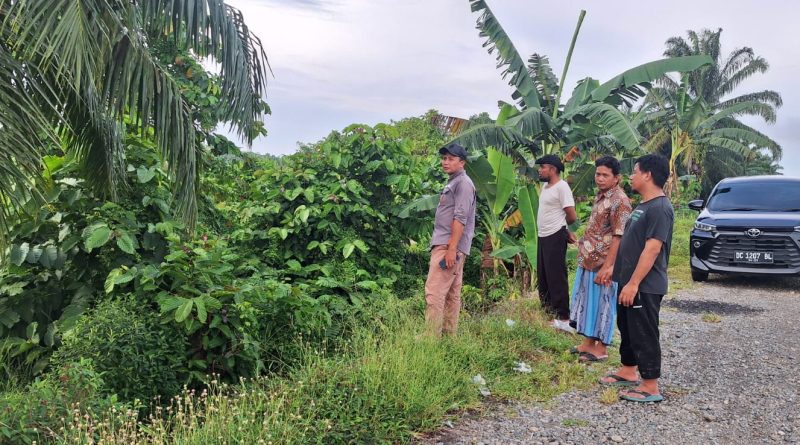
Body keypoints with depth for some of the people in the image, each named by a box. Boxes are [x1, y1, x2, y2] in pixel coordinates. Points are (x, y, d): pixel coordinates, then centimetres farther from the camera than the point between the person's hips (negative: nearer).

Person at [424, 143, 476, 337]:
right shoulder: (452, 183, 21)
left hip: (449, 246, -10)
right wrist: (451, 248, 19)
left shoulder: (463, 183, -9)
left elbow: (460, 218, -18)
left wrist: (451, 248, -23)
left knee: (434, 292, -14)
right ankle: (449, 334, 17)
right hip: (445, 245, 10)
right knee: (452, 293, 12)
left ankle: (431, 336, -14)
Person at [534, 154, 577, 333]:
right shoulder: (546, 186, 12)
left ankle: (563, 318, 1)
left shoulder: (562, 187, -15)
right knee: (542, 277, 16)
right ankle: (547, 312, 29)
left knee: (556, 278, -5)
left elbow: (572, 216, -16)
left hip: (555, 238, -9)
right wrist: (566, 231, 9)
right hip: (543, 237, 9)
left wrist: (561, 228, 3)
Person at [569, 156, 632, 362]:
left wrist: (607, 267, -24)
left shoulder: (620, 201, -18)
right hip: (588, 260, 9)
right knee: (586, 301, 15)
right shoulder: (600, 196, 10)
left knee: (602, 304, 2)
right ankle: (588, 342, 28)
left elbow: (618, 237, -21)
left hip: (603, 263, -9)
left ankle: (601, 348, 14)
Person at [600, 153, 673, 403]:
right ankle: (628, 371, 34)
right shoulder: (643, 206, 13)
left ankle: (651, 387, 8)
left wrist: (633, 283, -25)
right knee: (627, 329, 20)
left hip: (644, 286, -10)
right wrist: (621, 275, 21)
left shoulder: (660, 208, -19)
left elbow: (652, 249, -24)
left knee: (644, 335, -2)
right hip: (629, 282, 10)